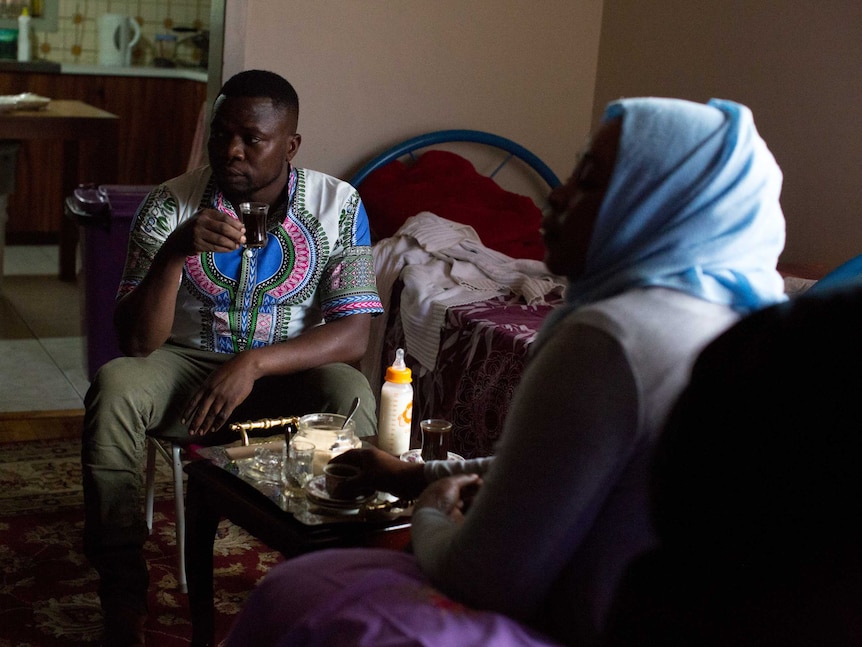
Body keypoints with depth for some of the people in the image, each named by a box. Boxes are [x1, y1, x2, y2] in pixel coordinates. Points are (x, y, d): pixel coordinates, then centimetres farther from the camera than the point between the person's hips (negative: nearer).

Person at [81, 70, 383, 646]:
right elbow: (137, 342, -15)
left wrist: (255, 363, -29)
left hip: (289, 370, 0)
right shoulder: (170, 205, -10)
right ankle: (123, 593, -19)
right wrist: (174, 253, -32)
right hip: (187, 364, 1)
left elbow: (353, 336, -15)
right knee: (114, 388, -31)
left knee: (351, 396, -33)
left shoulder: (338, 206, -10)